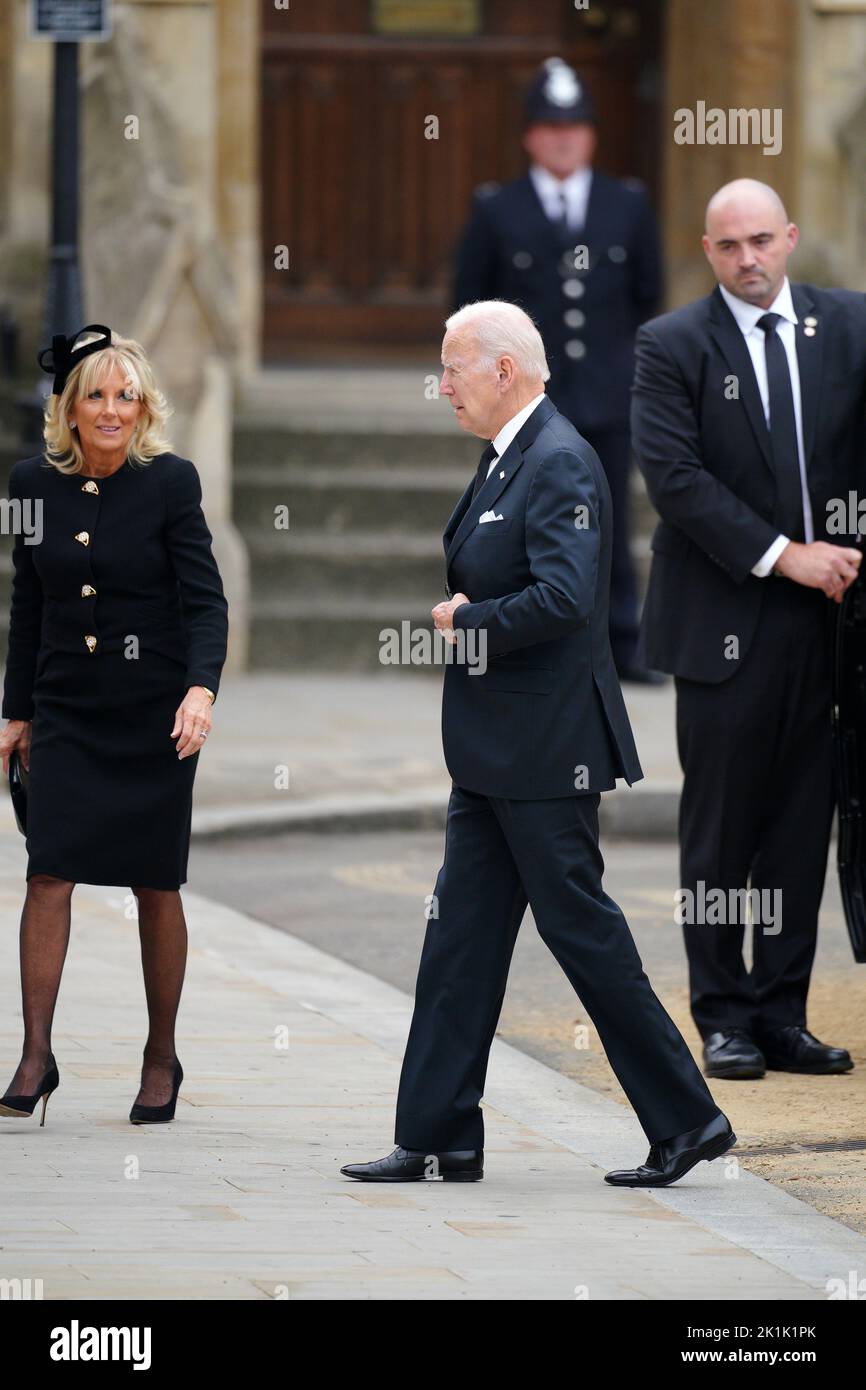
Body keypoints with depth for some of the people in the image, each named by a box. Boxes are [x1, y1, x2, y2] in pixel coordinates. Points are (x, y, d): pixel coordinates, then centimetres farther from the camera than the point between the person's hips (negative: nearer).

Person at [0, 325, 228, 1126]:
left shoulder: (170, 482, -7)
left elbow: (204, 600, -10)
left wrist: (201, 688, -25)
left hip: (153, 718, -2)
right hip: (67, 714, 2)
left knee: (155, 887, 4)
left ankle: (162, 1058, 17)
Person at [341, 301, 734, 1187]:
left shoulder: (560, 465, -17)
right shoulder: (504, 459, 15)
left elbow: (565, 598, -27)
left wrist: (467, 624, -14)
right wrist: (459, 607, 5)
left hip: (544, 748, -10)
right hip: (492, 749, 10)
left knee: (579, 926, -4)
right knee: (460, 936, 8)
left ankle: (685, 1120, 6)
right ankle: (439, 1139, 11)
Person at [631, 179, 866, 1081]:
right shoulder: (671, 346, -1)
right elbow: (674, 476, -10)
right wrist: (782, 556, -14)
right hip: (722, 624, -3)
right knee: (719, 829, 2)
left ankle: (782, 1017, 12)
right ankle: (725, 1018, 10)